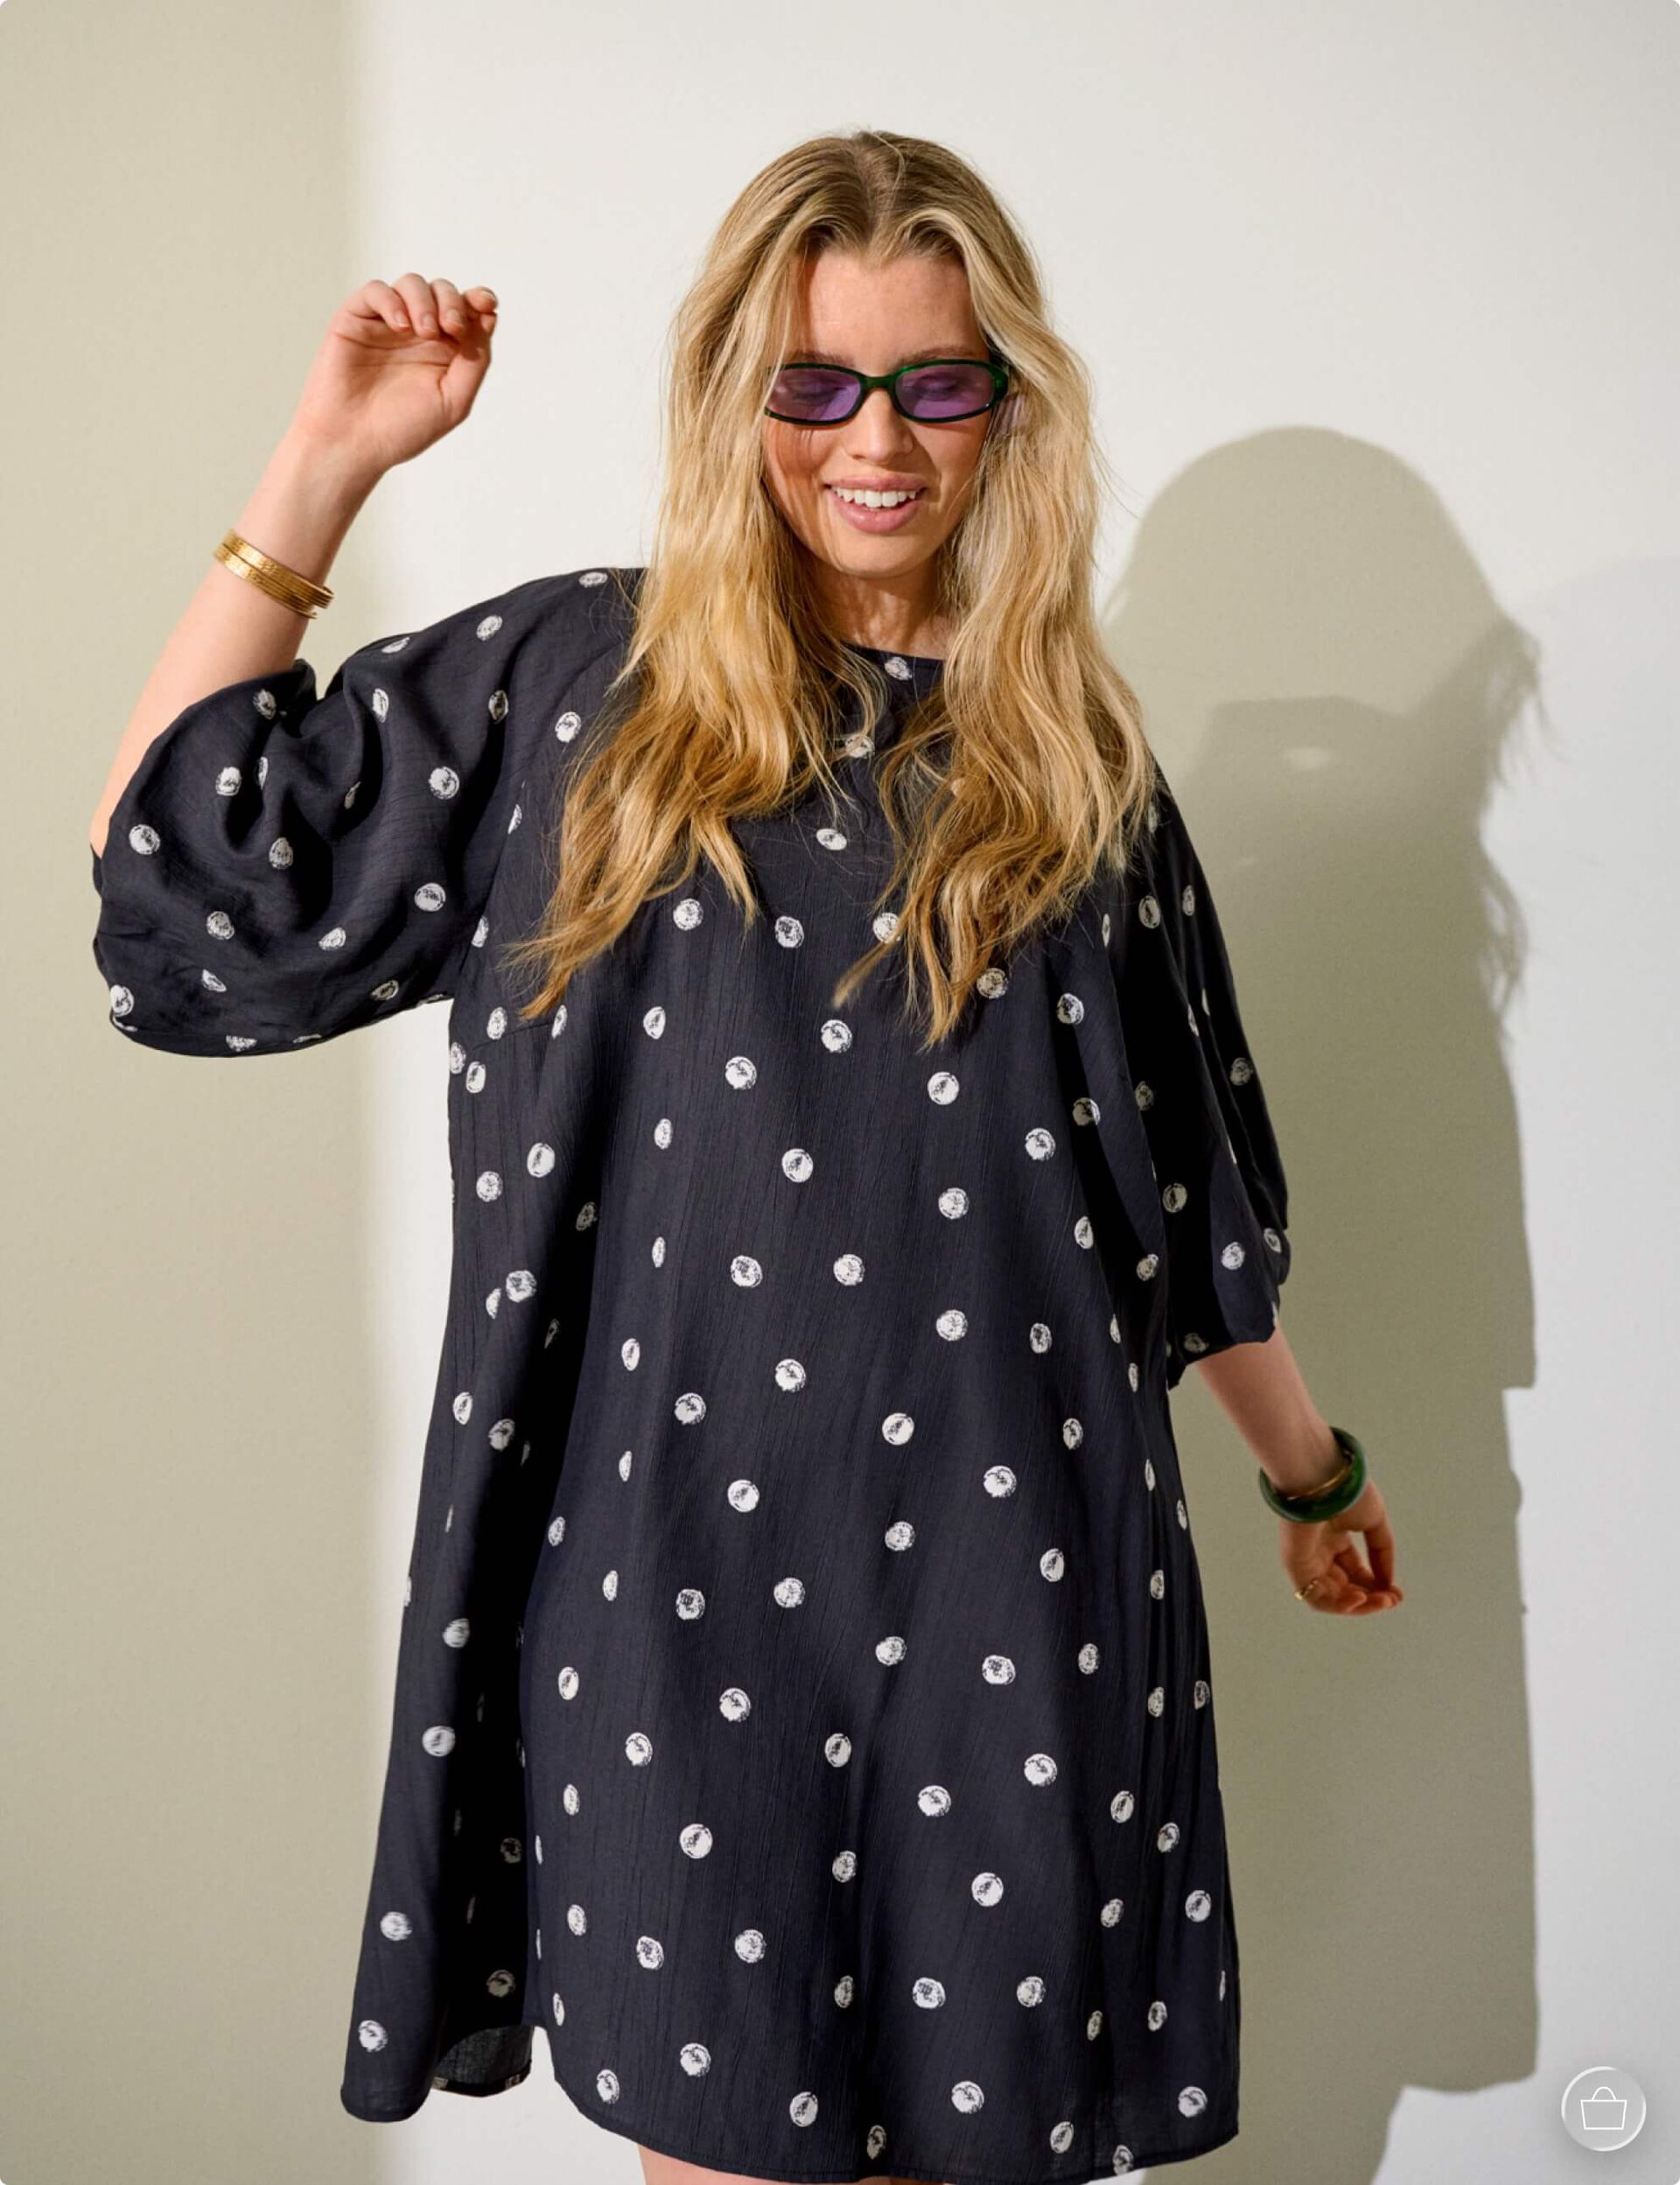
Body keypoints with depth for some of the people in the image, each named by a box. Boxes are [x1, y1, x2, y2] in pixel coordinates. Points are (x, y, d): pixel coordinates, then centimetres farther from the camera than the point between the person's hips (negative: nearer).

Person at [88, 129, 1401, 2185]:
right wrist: (323, 469, -5)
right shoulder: (573, 685, 2)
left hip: (1009, 1563, 2)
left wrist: (1307, 1465, 22)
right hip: (678, 1553, -1)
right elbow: (181, 878, -2)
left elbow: (1182, 1169, 14)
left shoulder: (1072, 750, 6)